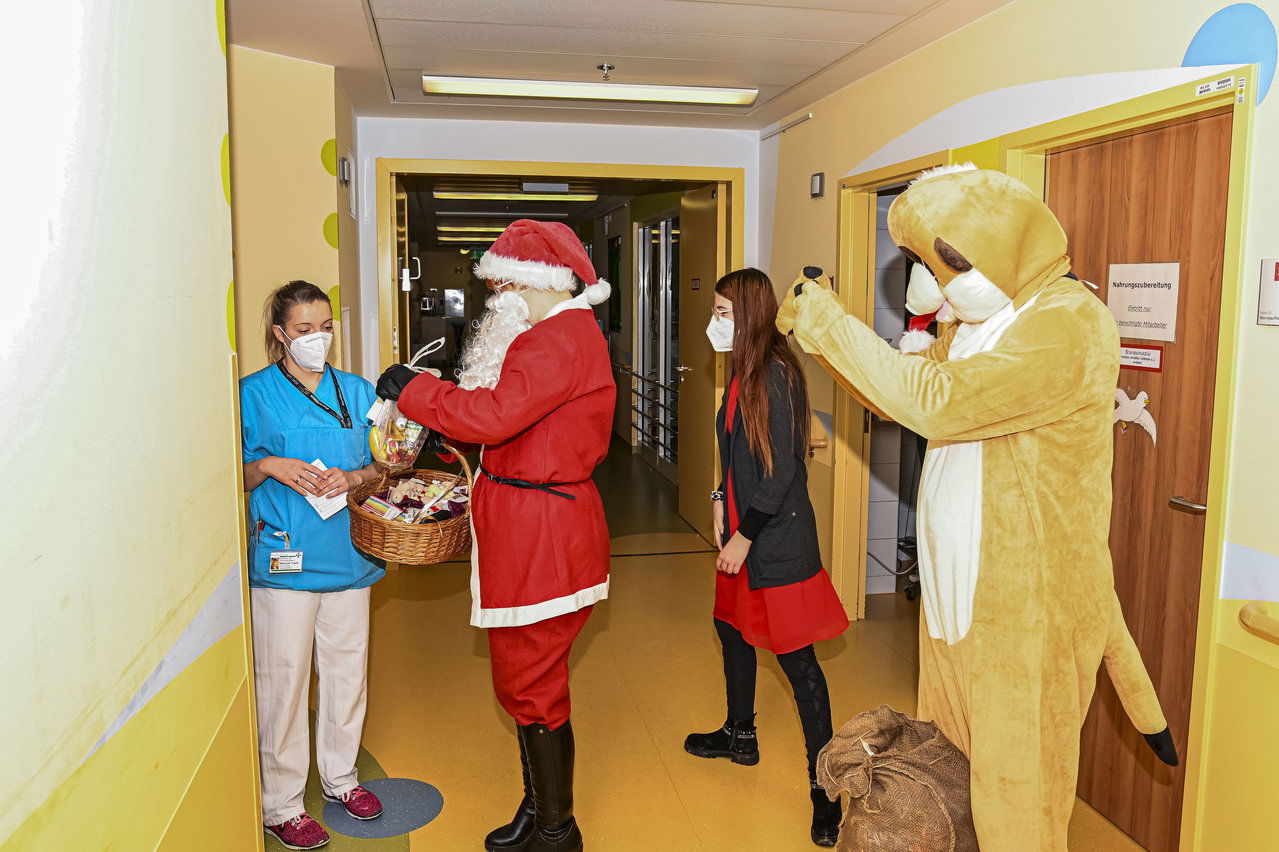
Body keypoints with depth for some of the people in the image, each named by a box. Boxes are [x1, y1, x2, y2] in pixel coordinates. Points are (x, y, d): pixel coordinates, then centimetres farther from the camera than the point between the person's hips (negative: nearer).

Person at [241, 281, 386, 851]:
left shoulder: (357, 392, 9)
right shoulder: (255, 393, -1)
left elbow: (380, 466, 12)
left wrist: (352, 477, -8)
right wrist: (269, 466, -18)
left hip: (347, 554, 4)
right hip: (283, 559, -4)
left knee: (347, 671, 14)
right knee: (283, 681, 3)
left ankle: (340, 776, 34)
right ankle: (281, 804, 19)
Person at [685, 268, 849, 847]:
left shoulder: (776, 374, -19)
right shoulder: (742, 372, 8)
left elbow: (782, 469, -20)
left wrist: (745, 536, -16)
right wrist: (721, 504, 6)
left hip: (777, 538, -9)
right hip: (742, 528, 10)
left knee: (795, 657, -3)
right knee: (732, 627, 21)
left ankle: (825, 783, 10)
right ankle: (740, 735, 42)